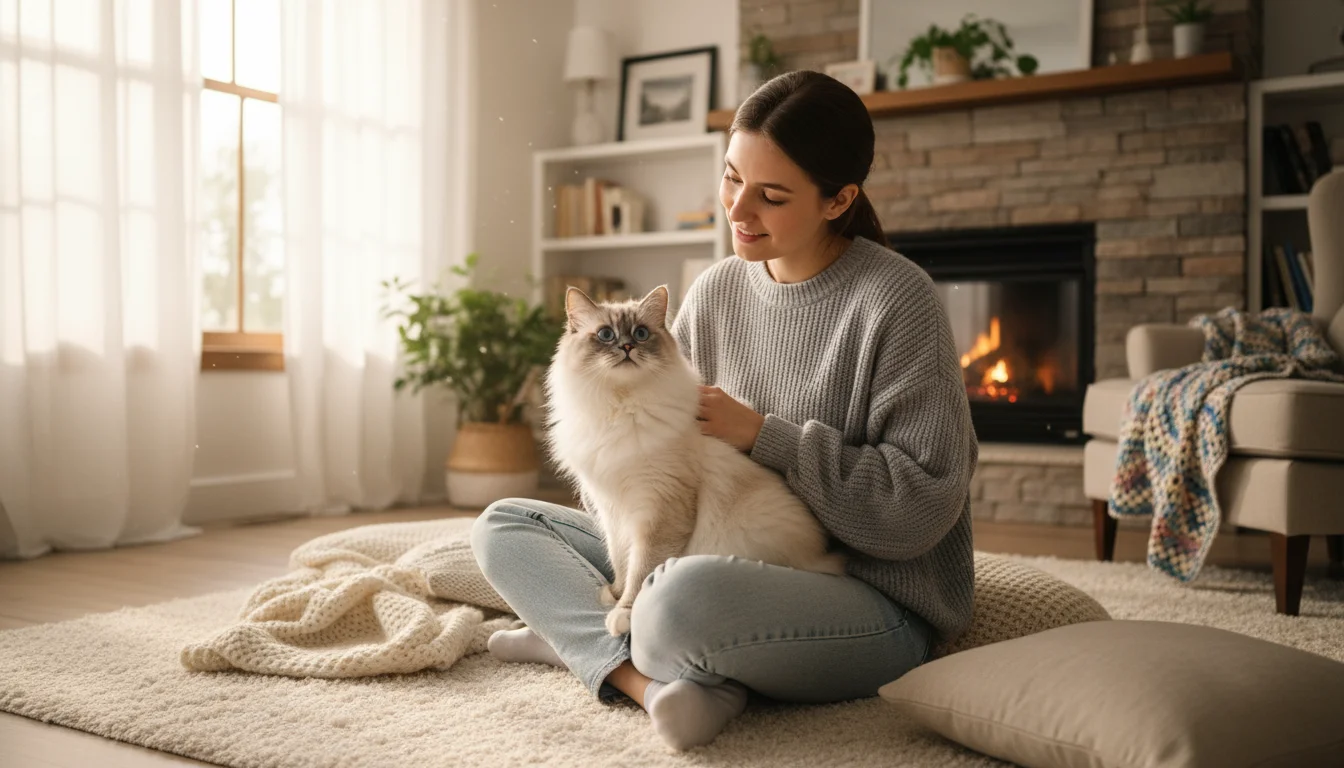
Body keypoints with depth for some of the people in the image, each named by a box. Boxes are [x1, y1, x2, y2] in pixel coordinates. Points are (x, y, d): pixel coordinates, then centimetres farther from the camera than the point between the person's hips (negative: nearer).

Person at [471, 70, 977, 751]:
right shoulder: (716, 291, 5)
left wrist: (763, 435, -17)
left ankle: (584, 639, -8)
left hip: (875, 605, -7)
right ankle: (655, 678, -16)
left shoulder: (895, 301, -14)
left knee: (686, 596, -41)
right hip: (734, 567, 8)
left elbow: (923, 504, -18)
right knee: (503, 525, 4)